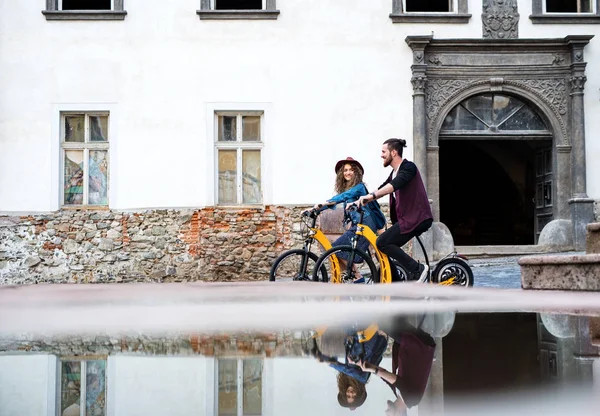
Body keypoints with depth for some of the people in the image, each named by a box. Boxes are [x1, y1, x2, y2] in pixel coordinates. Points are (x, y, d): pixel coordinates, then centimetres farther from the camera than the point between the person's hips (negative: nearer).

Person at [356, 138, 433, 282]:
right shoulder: (394, 173, 18)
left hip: (417, 219, -10)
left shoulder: (408, 167, -11)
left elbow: (395, 184, -29)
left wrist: (372, 195, -39)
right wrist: (358, 202, 9)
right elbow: (381, 189, 20)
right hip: (407, 218, 10)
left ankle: (417, 269, -12)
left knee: (382, 243, -16)